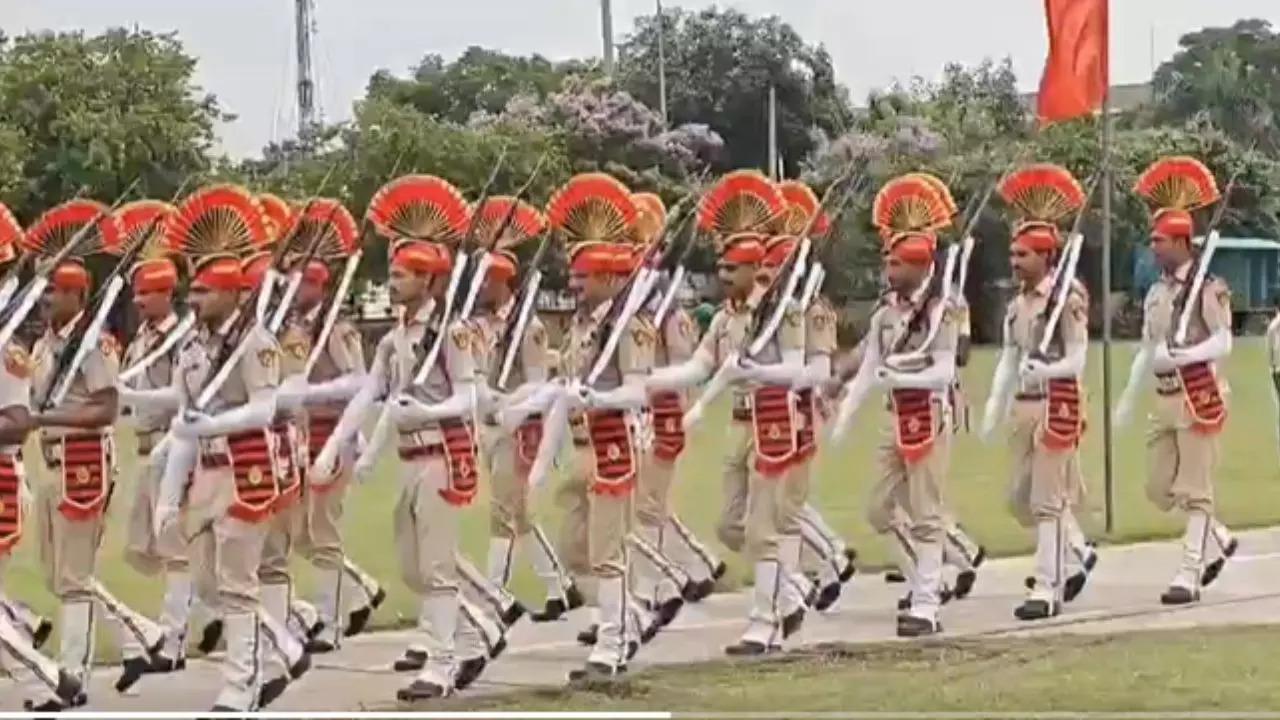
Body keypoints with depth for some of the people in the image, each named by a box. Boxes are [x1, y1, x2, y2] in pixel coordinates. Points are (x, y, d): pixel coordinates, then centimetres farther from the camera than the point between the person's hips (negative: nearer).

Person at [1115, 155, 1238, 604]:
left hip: (1199, 397, -8)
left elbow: (1223, 342, -16)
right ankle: (1218, 541, 31)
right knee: (1159, 489, 12)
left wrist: (1178, 355, -26)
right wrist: (1127, 401, 14)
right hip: (1165, 399, 8)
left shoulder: (1207, 288, -11)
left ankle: (1190, 575, 0)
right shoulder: (1156, 293, 12)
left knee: (1194, 491, -4)